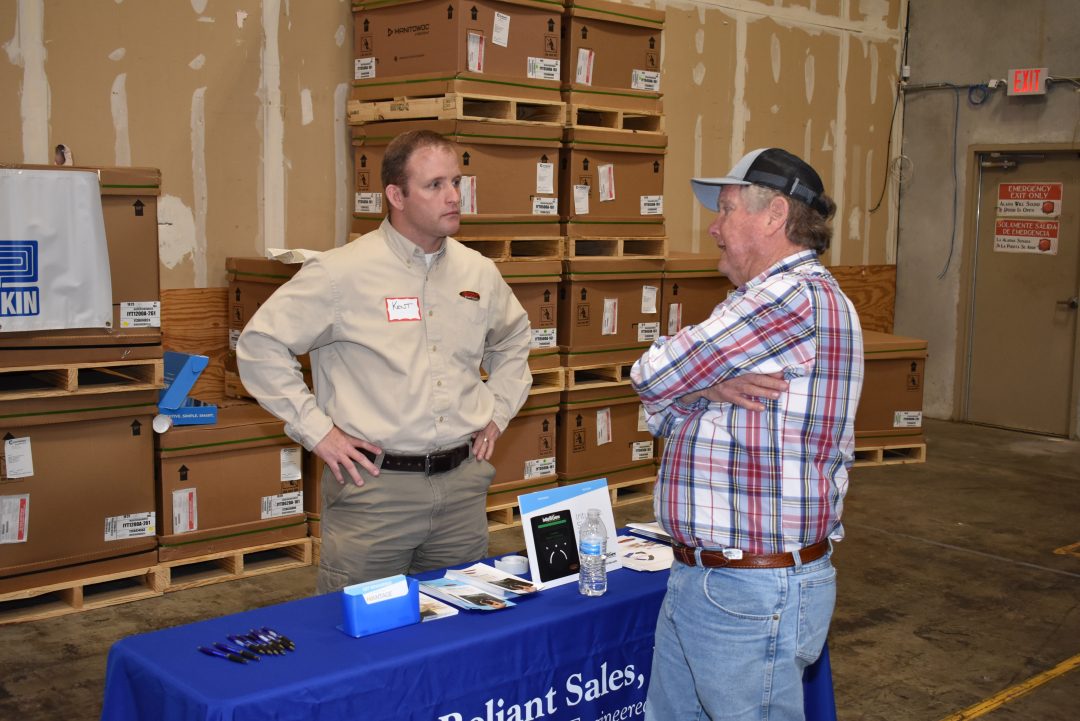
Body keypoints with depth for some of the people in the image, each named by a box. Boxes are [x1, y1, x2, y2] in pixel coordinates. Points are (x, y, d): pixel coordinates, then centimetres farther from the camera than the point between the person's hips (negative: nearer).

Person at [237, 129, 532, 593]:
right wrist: (316, 430, -9)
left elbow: (513, 340, 26)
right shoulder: (342, 273, -9)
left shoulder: (479, 272, 7)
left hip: (462, 483, 5)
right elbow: (260, 344, -6)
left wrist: (497, 412, 14)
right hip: (375, 486, -4)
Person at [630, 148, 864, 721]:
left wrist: (691, 384, 5)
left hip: (755, 592, -10)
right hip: (697, 581, 10)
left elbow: (652, 378, -16)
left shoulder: (797, 296, -18)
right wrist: (705, 388, -10)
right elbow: (662, 412, 10)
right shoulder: (760, 302, 15)